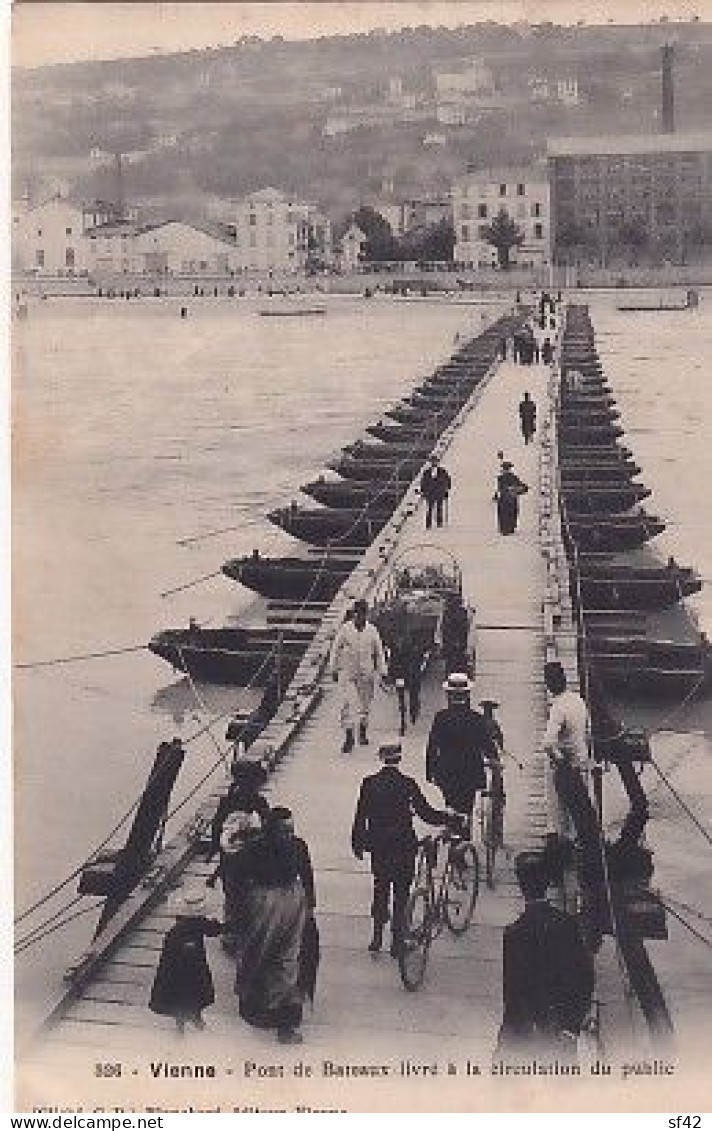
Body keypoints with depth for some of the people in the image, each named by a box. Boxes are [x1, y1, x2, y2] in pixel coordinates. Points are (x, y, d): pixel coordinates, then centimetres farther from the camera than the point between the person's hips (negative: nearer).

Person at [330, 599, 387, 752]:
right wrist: (334, 669, 4)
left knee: (365, 705, 13)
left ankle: (363, 732, 36)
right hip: (347, 672, -2)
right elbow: (335, 649, 3)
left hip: (366, 673, 2)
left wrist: (382, 672, 5)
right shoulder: (345, 629, -6)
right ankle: (349, 737, -7)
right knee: (347, 705, -11)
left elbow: (379, 653, 6)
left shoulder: (372, 631, -3)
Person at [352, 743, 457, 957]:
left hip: (378, 847, 3)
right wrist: (450, 818, 2)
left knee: (380, 889, 18)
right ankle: (396, 942, 11)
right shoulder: (408, 784, -13)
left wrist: (357, 844, 10)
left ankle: (377, 937, 16)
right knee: (401, 894, 8)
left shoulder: (369, 784, -5)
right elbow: (426, 814, -11)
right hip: (404, 847, -3)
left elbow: (360, 817, -1)